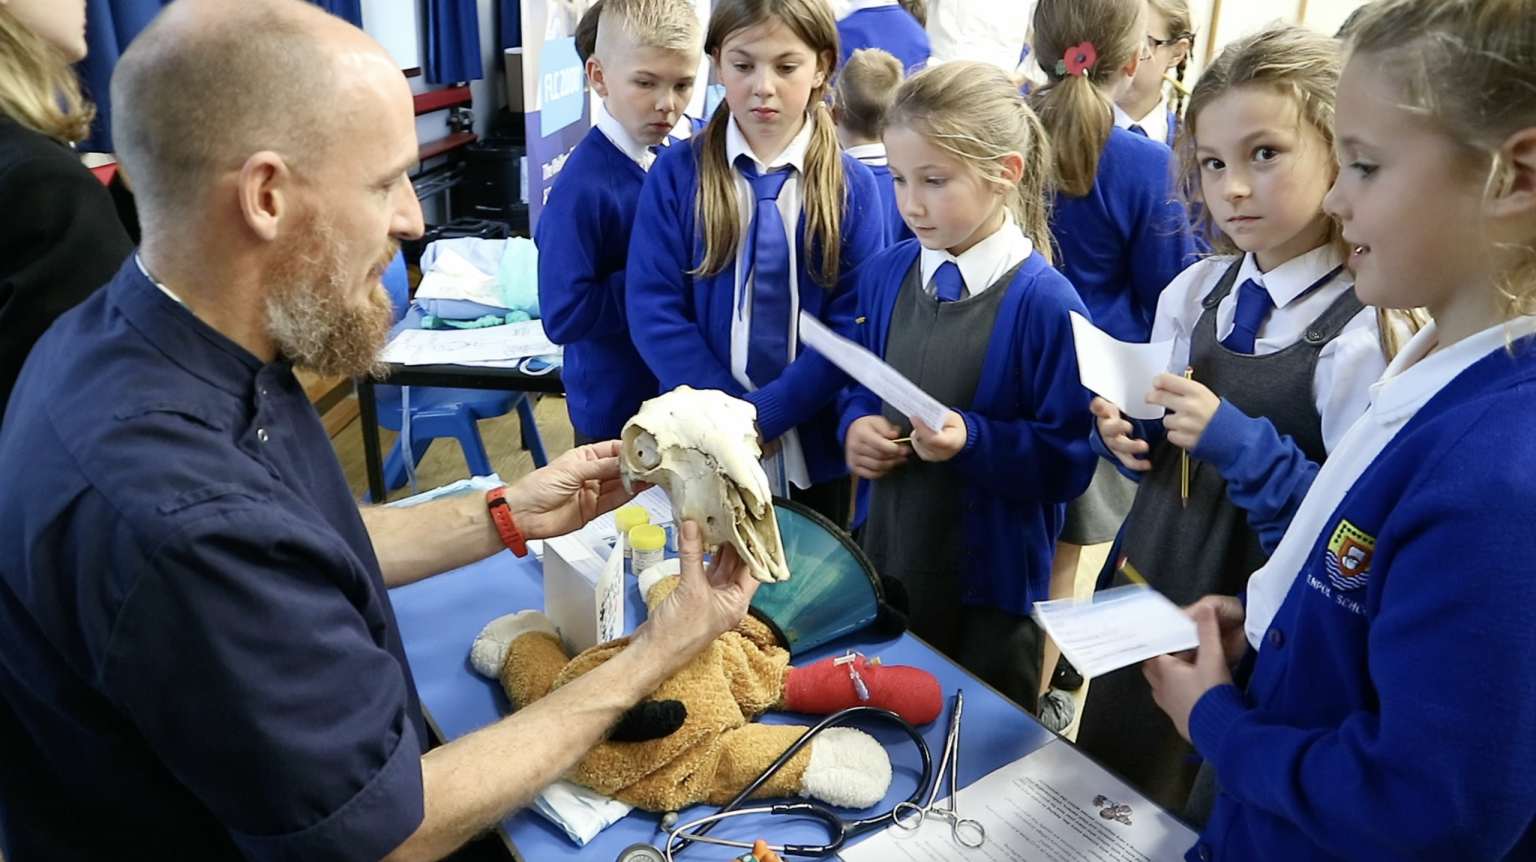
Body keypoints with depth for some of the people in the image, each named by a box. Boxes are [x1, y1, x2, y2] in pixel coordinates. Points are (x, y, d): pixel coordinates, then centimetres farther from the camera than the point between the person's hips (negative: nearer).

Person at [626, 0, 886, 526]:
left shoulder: (852, 187, -6)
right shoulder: (676, 175, -6)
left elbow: (854, 328, -10)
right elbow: (654, 311, -10)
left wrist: (764, 415, -19)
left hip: (812, 451, 0)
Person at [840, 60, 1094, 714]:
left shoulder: (1043, 303, -19)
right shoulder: (885, 276, -1)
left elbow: (1069, 460, -17)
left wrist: (972, 439, -30)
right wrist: (857, 426, -9)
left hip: (991, 585, -5)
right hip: (888, 558, 5)